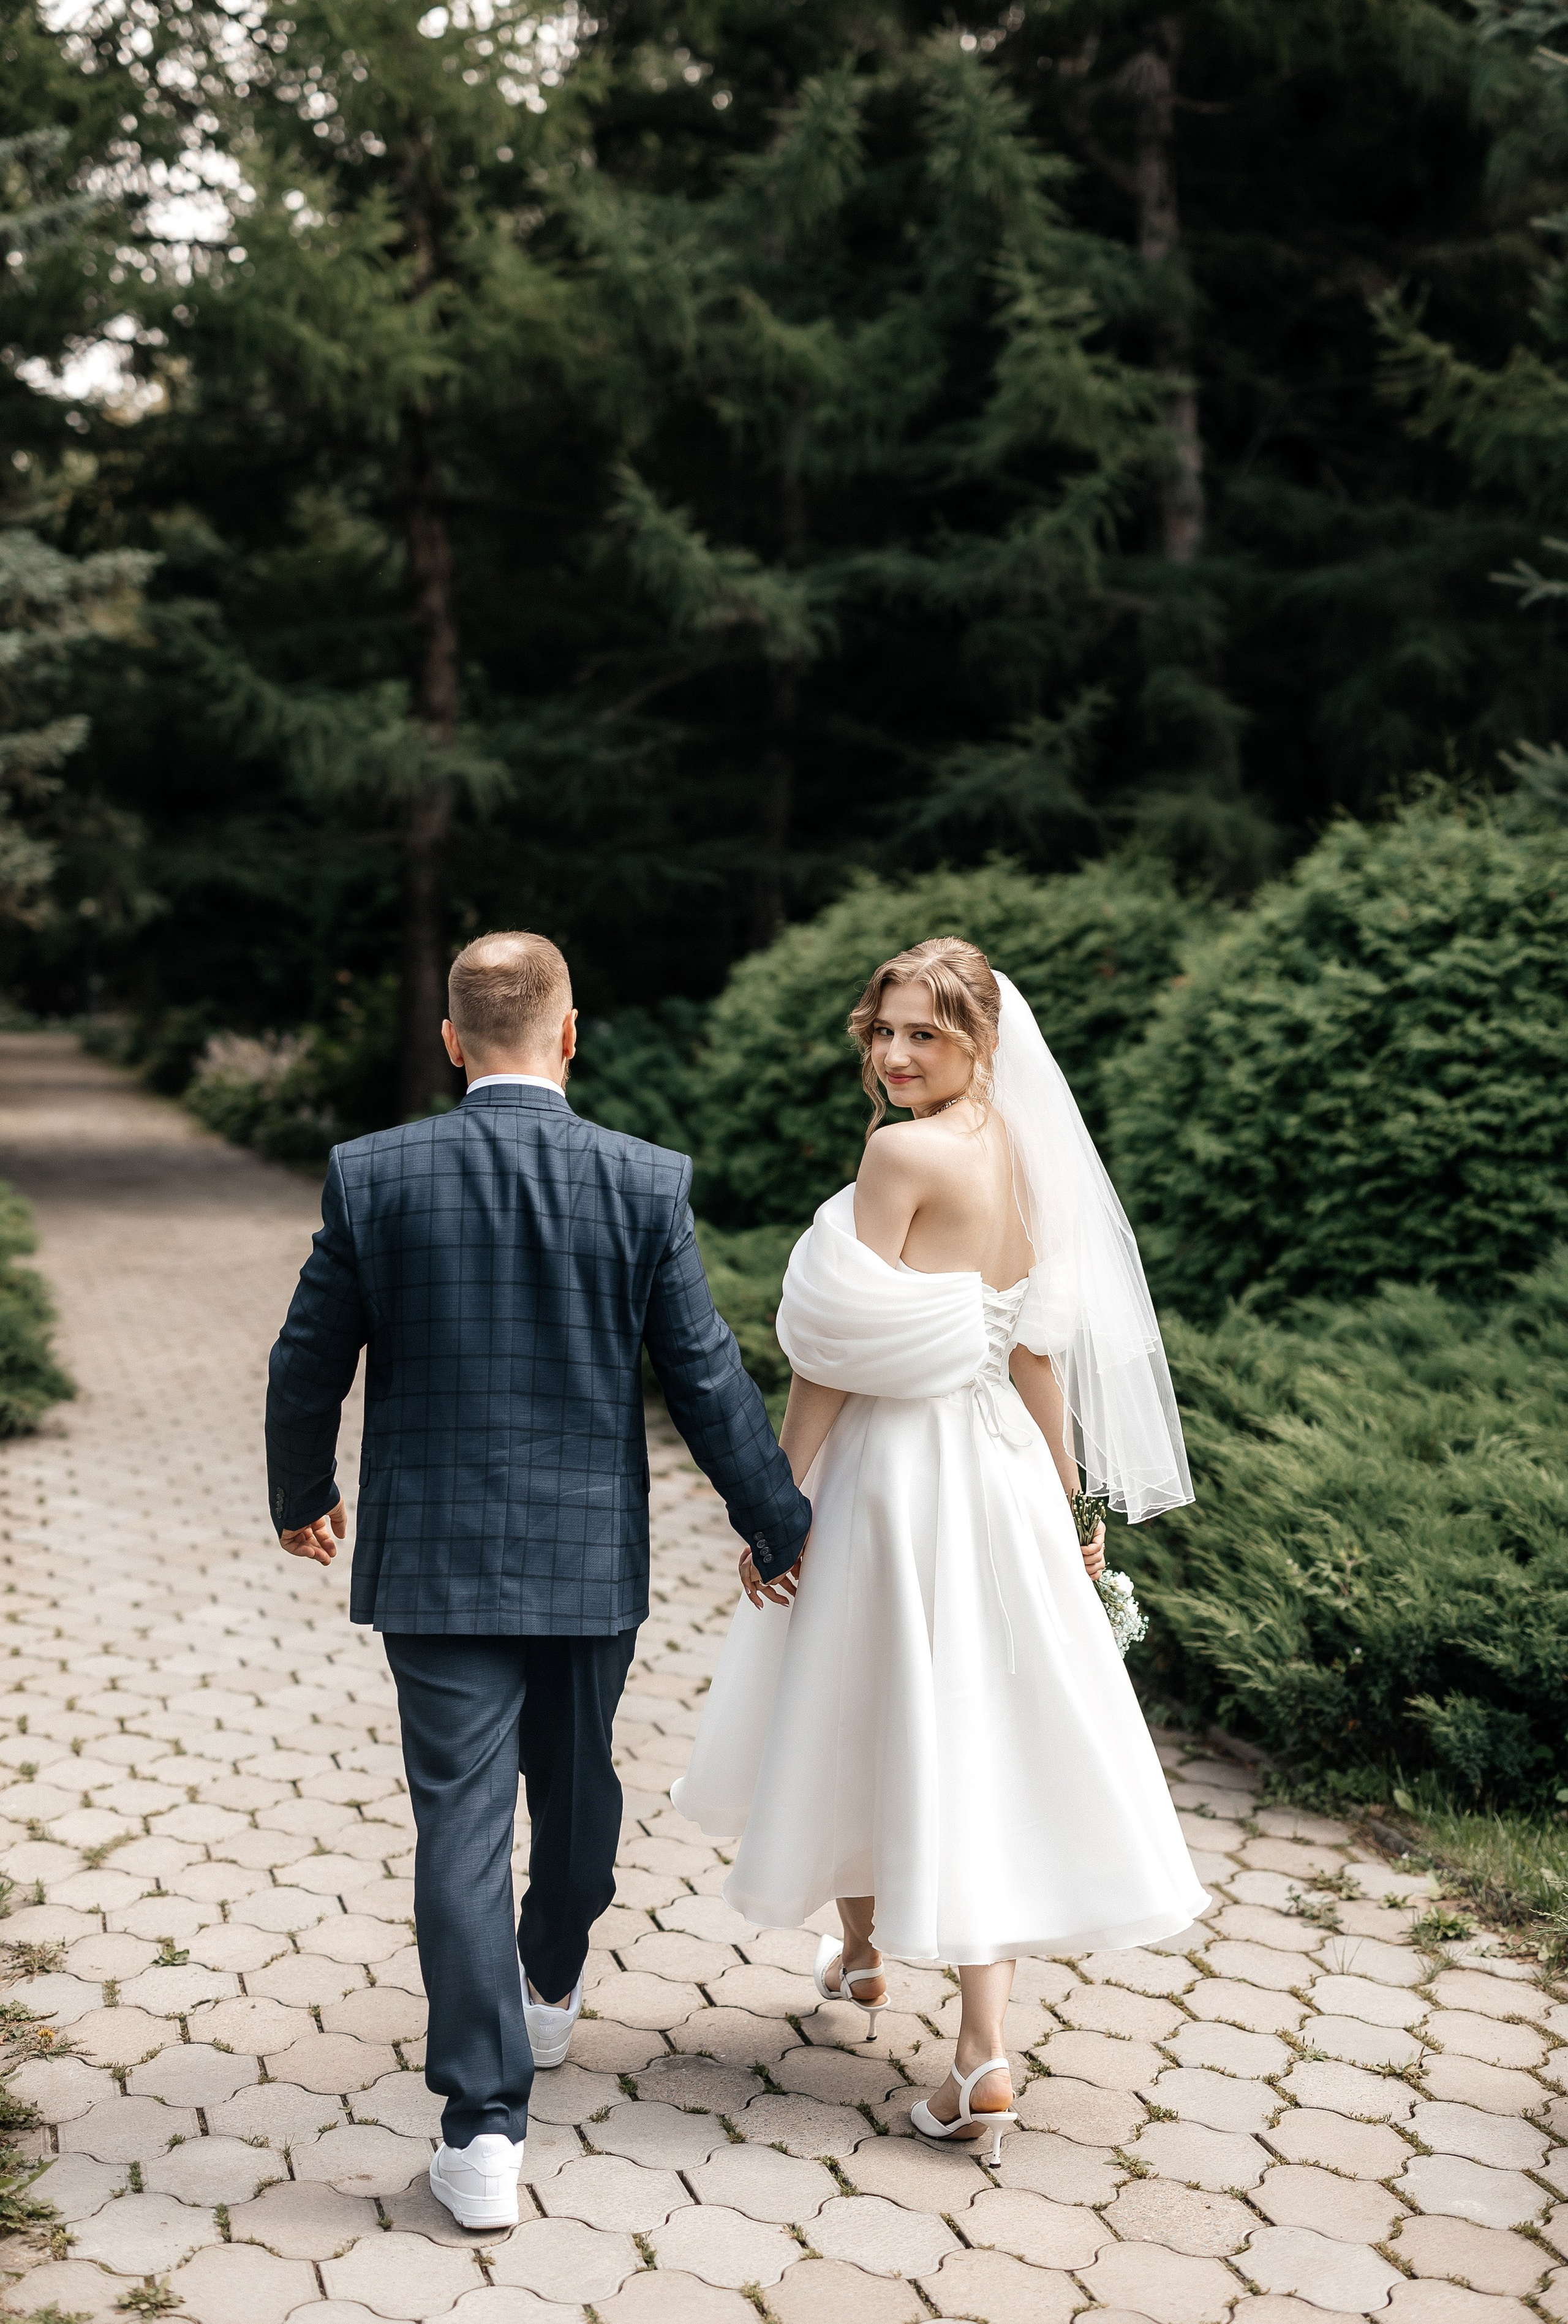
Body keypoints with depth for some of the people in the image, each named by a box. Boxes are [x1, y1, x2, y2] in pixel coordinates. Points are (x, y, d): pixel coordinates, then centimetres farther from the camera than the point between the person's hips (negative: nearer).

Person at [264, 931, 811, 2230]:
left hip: (435, 1561, -1)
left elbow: (309, 1365, 0)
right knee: (577, 1785, 22)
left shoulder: (373, 1177, -9)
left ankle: (485, 2131, 5)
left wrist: (301, 1496, 19)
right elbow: (707, 1379, -5)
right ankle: (551, 1994, 47)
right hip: (593, 1560, 1)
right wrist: (776, 1523, 9)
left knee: (462, 1823, 4)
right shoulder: (649, 1185, -10)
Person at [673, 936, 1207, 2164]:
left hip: (894, 1467, -6)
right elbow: (1042, 1349, 11)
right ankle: (985, 2052, 4)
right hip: (1002, 1470, 7)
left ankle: (859, 1951, 38)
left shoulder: (905, 1151, -17)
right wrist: (1067, 1499, 17)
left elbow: (839, 1345, -17)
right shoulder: (1025, 1153, 6)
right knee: (983, 1738, 7)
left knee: (854, 1721, 16)